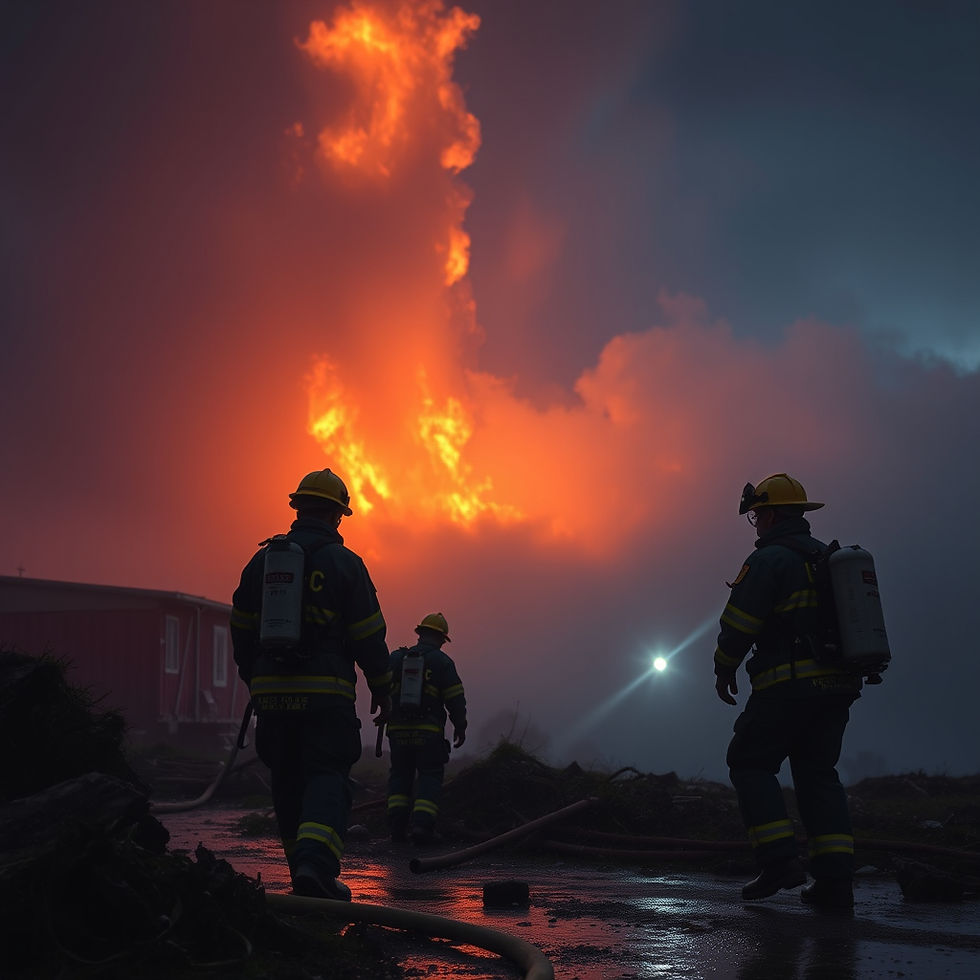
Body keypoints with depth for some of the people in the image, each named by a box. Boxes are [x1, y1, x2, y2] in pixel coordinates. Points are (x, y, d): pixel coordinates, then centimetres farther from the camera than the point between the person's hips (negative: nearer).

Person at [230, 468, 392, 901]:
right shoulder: (344, 563, -2)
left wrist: (255, 684, 24)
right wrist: (382, 689, 9)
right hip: (326, 693, -4)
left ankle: (308, 876, 19)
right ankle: (315, 865, -25)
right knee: (327, 780, -4)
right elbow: (368, 635, -2)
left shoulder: (262, 560, 10)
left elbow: (241, 630, 14)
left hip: (271, 691, 4)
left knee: (288, 784, 13)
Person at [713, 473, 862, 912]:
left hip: (788, 683, -7)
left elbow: (739, 622, -11)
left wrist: (724, 669, 2)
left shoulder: (769, 559, -8)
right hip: (839, 685, 8)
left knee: (750, 763, 4)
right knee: (818, 773, 10)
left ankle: (780, 860, -8)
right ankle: (835, 878, 1)